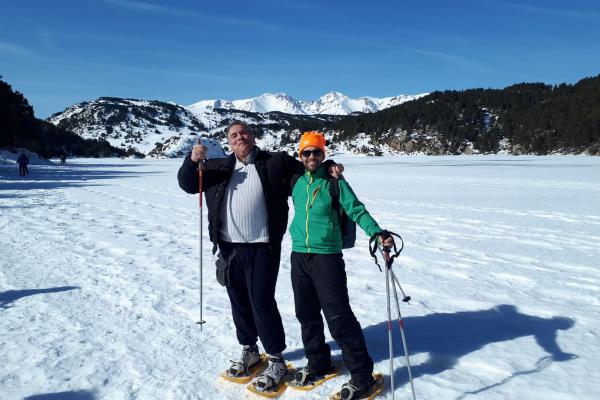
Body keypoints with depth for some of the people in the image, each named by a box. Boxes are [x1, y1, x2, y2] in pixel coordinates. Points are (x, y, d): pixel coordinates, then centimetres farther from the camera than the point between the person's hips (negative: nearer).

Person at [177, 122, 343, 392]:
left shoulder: (275, 162, 4)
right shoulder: (219, 167, 13)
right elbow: (188, 184, 11)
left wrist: (329, 167, -11)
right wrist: (192, 160, -8)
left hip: (262, 247, -4)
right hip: (229, 247, 4)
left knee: (262, 302, -4)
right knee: (239, 302, 15)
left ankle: (276, 359, 13)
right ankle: (249, 350, 35)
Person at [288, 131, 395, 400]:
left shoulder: (334, 182, -5)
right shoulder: (296, 182, 9)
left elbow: (357, 210, -11)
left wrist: (377, 233, -25)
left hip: (327, 256, -5)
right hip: (299, 254, 5)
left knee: (339, 318, -6)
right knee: (307, 314, 14)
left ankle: (361, 374, 8)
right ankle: (318, 363, 33)